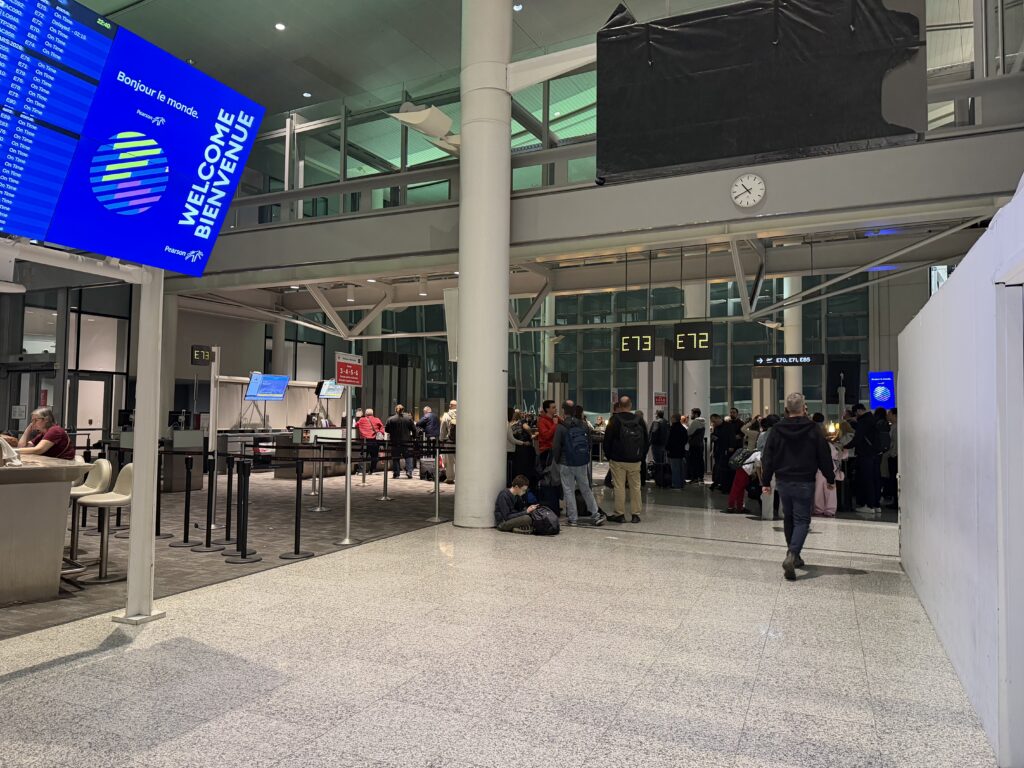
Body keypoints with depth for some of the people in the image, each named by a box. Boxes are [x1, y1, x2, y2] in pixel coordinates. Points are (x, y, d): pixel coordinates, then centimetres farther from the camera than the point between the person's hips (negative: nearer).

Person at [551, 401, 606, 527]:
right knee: (586, 489, 15)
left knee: (569, 491, 5)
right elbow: (589, 444, 9)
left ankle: (573, 518, 7)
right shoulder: (583, 426, 3)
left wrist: (556, 461, 4)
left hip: (566, 464, -5)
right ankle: (596, 515, 16)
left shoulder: (560, 427, -12)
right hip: (583, 464, 5)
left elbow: (556, 447, -11)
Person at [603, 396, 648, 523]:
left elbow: (607, 441, -4)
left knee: (619, 487, 1)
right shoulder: (639, 420, 3)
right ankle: (636, 514, 10)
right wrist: (641, 456, 16)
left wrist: (609, 457, 9)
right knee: (635, 487, 8)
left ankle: (620, 514, 3)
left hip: (618, 460, -3)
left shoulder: (615, 421, -7)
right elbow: (646, 441, 9)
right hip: (635, 461, 3)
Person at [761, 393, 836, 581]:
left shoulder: (776, 430, -1)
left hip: (783, 482, 3)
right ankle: (792, 555, -19)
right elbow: (824, 457, -2)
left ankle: (793, 554, 26)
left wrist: (765, 482, 7)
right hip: (804, 483, -3)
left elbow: (767, 458, 0)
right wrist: (830, 479, 11)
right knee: (802, 520, 0)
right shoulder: (814, 429, -7)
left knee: (789, 518, 18)